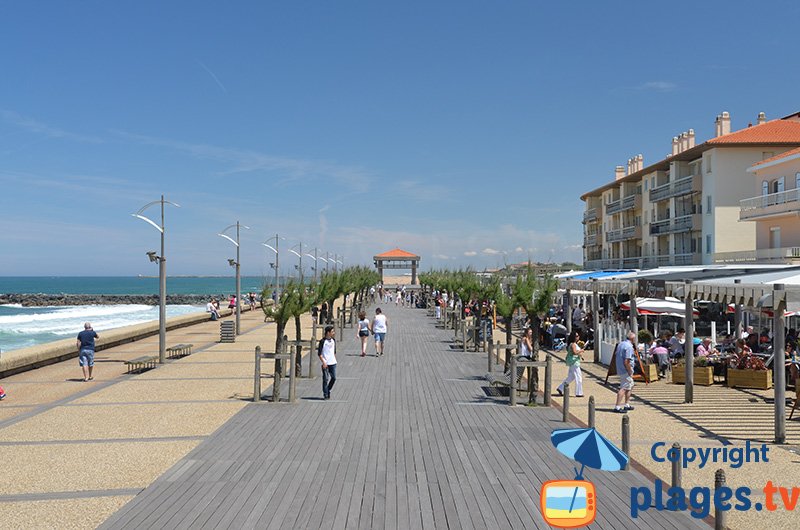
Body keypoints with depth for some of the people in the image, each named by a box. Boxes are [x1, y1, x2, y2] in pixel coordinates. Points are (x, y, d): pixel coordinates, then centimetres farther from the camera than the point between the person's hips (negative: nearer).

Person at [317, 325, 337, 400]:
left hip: (333, 363, 5)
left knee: (334, 378, 4)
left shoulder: (333, 340, 8)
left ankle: (328, 390, 26)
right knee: (325, 379, -1)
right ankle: (325, 394, 9)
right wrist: (323, 362, -15)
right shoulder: (322, 341, -10)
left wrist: (334, 359, 15)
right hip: (325, 363, -5)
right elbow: (319, 353, -9)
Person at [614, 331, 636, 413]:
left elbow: (618, 357, 20)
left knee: (630, 386, 22)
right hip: (626, 371, -10)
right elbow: (626, 362, -23)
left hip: (620, 369, 10)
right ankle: (617, 407, -13)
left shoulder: (620, 344, 12)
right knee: (624, 388, -10)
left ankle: (627, 405, 26)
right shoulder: (629, 346, -18)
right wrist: (630, 373, -17)